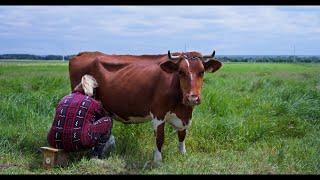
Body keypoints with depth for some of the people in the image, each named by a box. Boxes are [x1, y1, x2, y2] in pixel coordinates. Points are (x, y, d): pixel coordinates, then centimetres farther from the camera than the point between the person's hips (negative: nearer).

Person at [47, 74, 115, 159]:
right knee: (107, 120, 12)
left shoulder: (64, 99, 18)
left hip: (55, 143, 5)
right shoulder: (93, 103, 6)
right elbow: (105, 115, 26)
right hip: (79, 143, -4)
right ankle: (97, 153, 15)